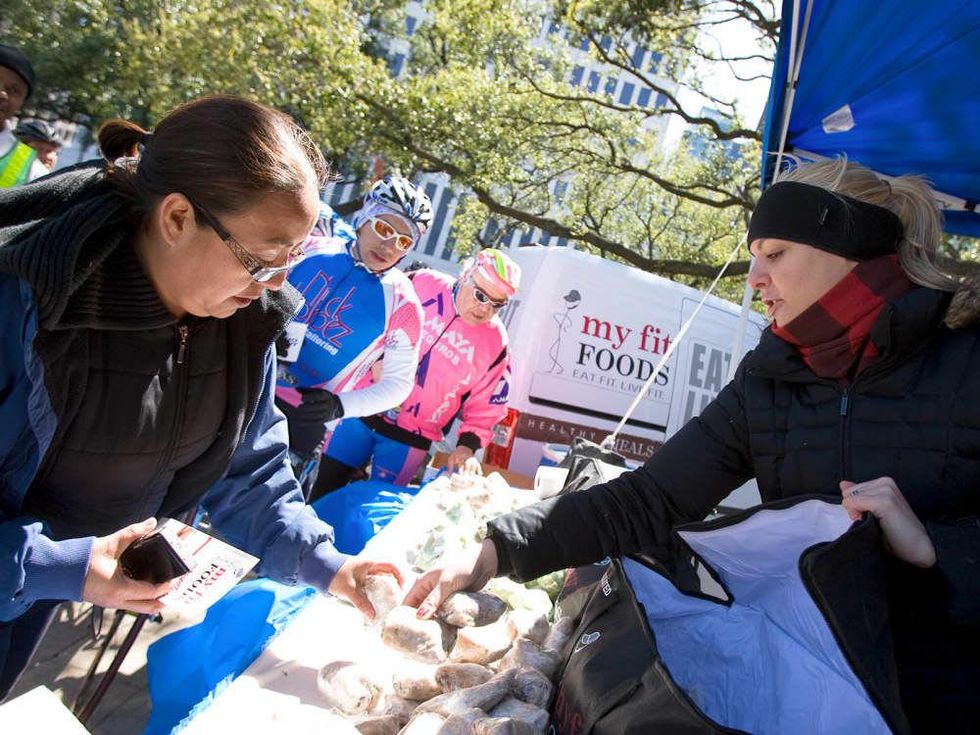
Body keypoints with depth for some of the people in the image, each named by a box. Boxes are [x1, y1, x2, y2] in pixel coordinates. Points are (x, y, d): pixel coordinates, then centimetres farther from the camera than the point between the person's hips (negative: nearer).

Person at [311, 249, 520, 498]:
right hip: (361, 409, 1)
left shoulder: (496, 343, -10)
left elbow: (485, 406, -2)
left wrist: (467, 446, -13)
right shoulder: (422, 283, -10)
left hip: (409, 439, -1)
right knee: (325, 484, 14)